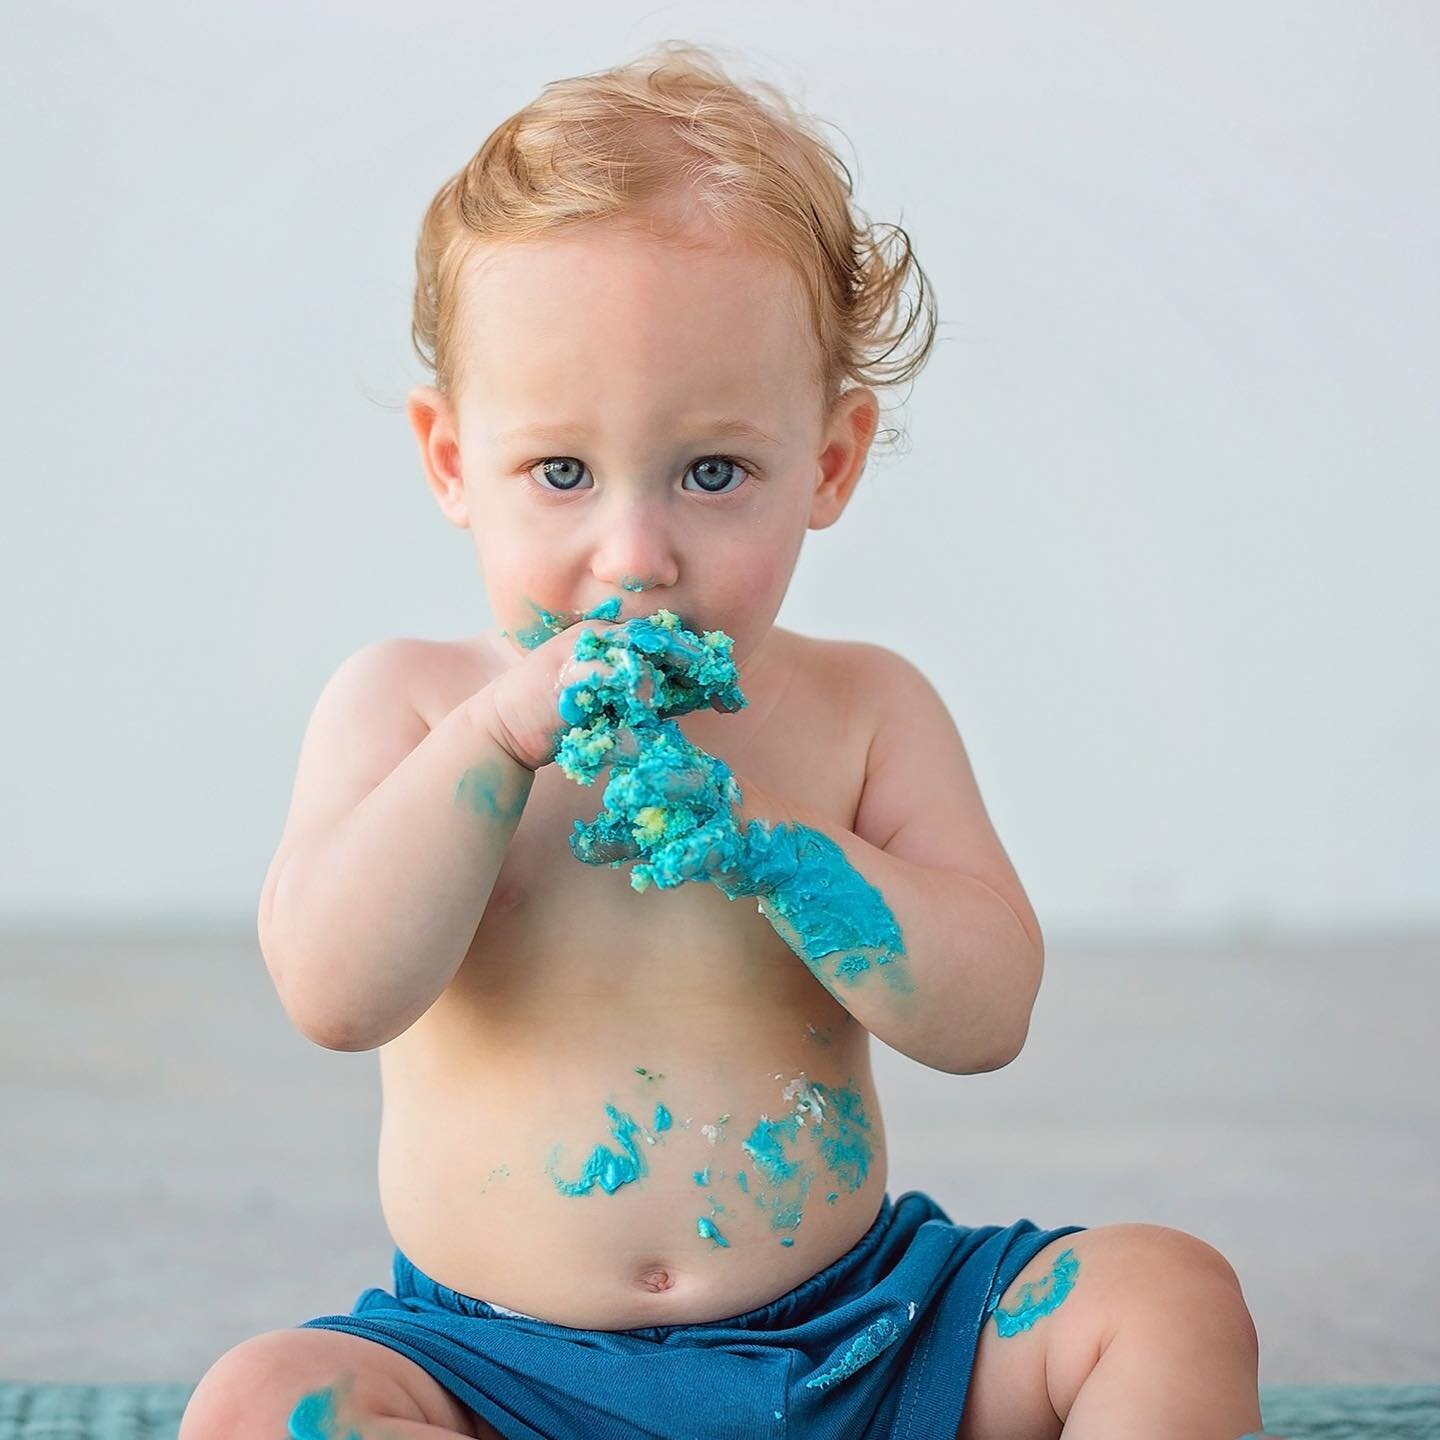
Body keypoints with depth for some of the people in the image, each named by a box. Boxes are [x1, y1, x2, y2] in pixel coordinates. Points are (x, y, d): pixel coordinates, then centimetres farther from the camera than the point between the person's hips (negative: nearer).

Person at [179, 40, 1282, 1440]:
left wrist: (766, 842, -23)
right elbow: (333, 998, -16)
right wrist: (500, 741, -25)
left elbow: (985, 1017, -10)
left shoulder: (864, 709, 0)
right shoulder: (408, 704, -2)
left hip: (851, 1325, 1)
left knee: (1170, 1296, -16)